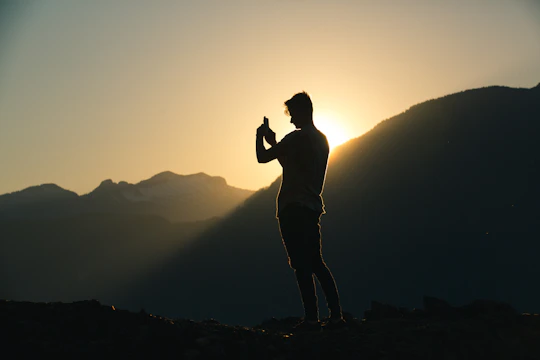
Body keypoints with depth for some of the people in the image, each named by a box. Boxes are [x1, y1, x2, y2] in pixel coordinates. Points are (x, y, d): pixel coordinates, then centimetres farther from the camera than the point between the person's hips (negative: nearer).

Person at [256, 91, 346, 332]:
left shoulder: (297, 138, -12)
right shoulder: (322, 139, 17)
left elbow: (262, 158, -11)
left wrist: (260, 137, 8)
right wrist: (274, 143, 28)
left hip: (293, 208, -8)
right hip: (312, 208, 9)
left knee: (302, 265, -7)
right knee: (316, 263, 12)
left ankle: (311, 319, -7)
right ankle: (336, 315, 9)